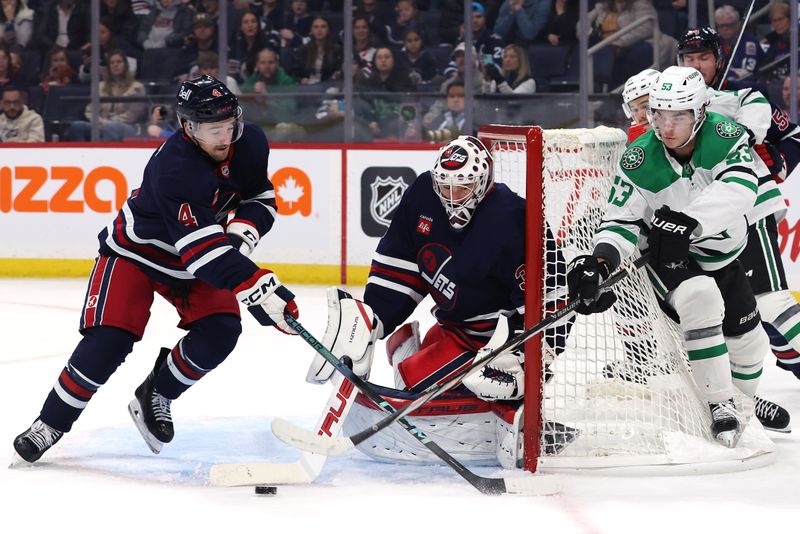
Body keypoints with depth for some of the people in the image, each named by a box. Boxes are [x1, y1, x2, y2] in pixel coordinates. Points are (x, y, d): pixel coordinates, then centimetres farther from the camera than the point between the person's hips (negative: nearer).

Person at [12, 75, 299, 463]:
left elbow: (261, 198, 2)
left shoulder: (249, 143, -15)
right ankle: (51, 423, -3)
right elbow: (203, 252, -42)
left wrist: (242, 230, -21)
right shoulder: (173, 168, -38)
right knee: (109, 339, -18)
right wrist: (259, 289, -49)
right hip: (135, 252, -6)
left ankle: (155, 397, 8)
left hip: (194, 257, 6)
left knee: (220, 331, -14)